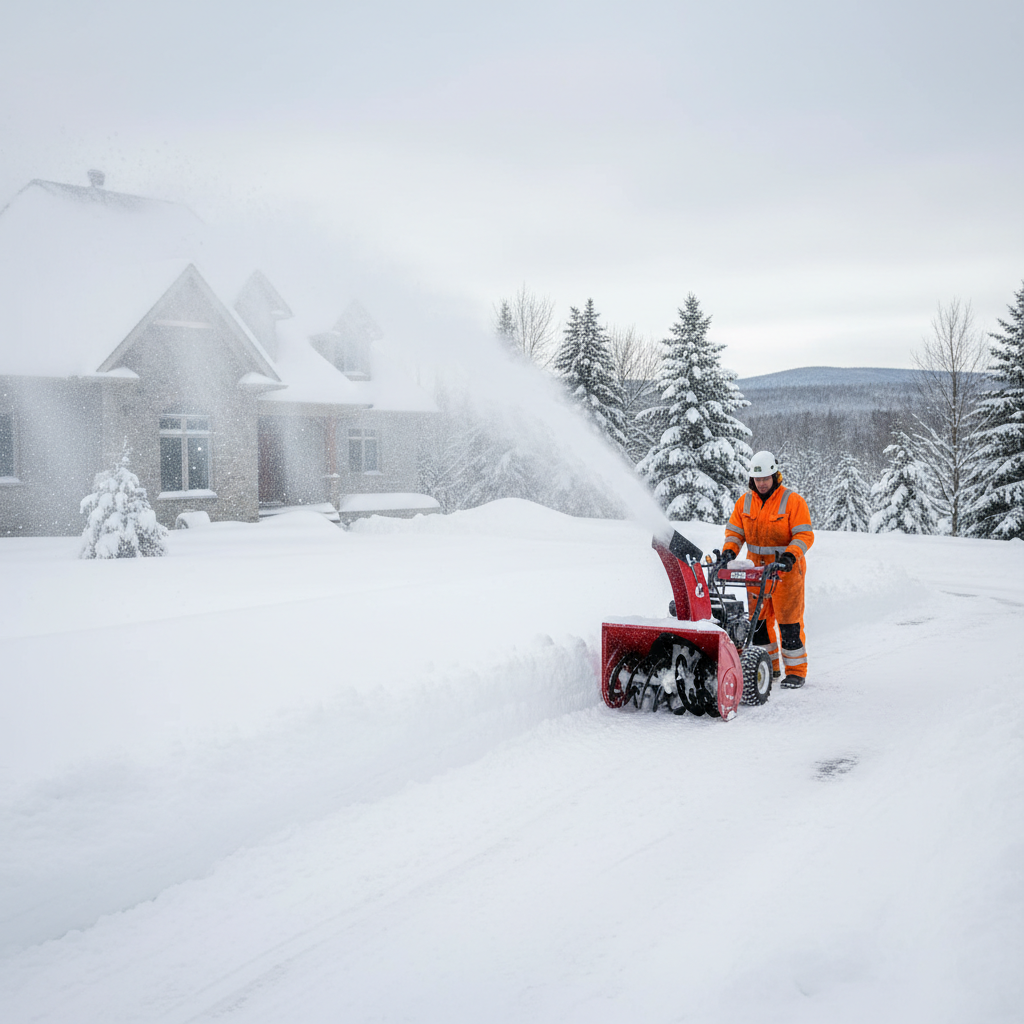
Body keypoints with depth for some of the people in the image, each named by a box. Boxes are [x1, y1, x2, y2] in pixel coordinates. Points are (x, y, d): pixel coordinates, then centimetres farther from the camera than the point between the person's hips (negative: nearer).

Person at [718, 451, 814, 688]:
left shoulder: (792, 501, -9)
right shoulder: (745, 502, 5)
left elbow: (804, 535, -13)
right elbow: (734, 531, 8)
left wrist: (790, 555, -29)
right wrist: (729, 551, -12)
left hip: (785, 571, -5)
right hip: (756, 571, 5)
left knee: (789, 621, -2)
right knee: (758, 620, 8)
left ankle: (796, 671, 7)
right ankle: (769, 667, 21)